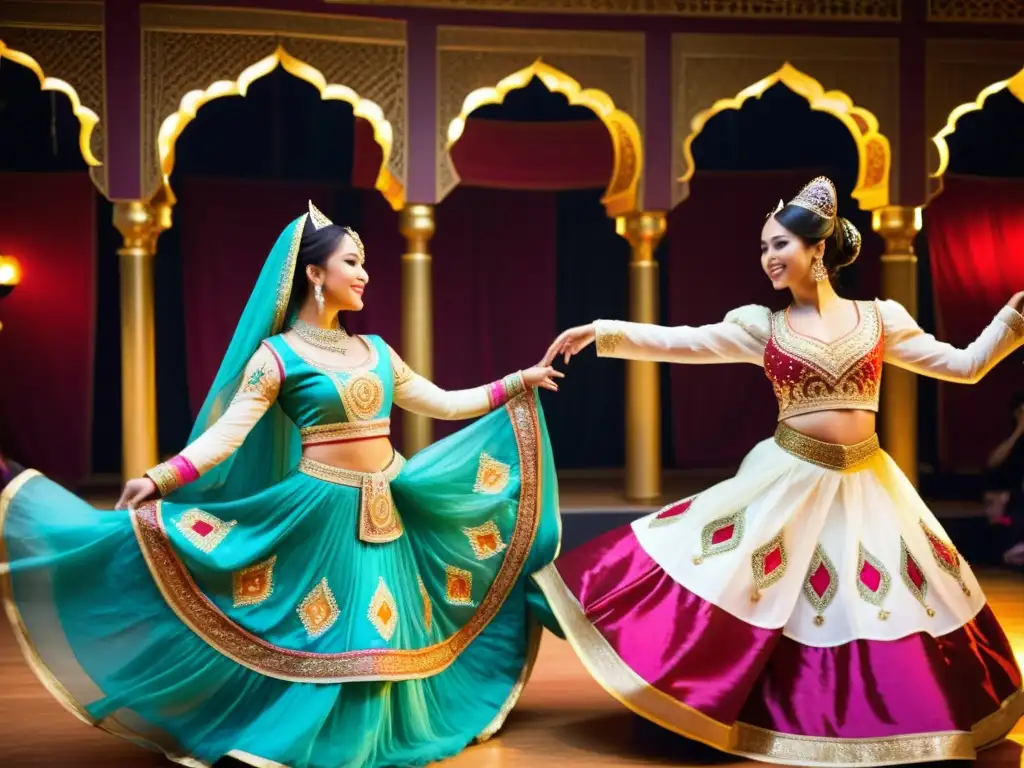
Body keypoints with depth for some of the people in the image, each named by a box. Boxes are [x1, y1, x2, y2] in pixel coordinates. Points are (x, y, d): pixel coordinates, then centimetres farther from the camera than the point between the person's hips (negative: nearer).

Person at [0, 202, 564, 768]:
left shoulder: (375, 351, 10)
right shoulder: (278, 354, -8)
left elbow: (441, 403, 17)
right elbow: (228, 431, -16)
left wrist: (518, 384, 16)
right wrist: (158, 480, -28)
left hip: (387, 509, 6)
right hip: (322, 510, -6)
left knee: (387, 636, 12)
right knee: (324, 636, -2)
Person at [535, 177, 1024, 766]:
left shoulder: (881, 317, 3)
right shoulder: (761, 326, 1)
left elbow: (966, 366, 6)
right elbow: (678, 343, -4)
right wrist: (603, 332, -13)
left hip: (865, 485, 1)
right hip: (789, 480, -1)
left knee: (895, 600, 5)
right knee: (724, 574, -8)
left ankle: (892, 719, 26)